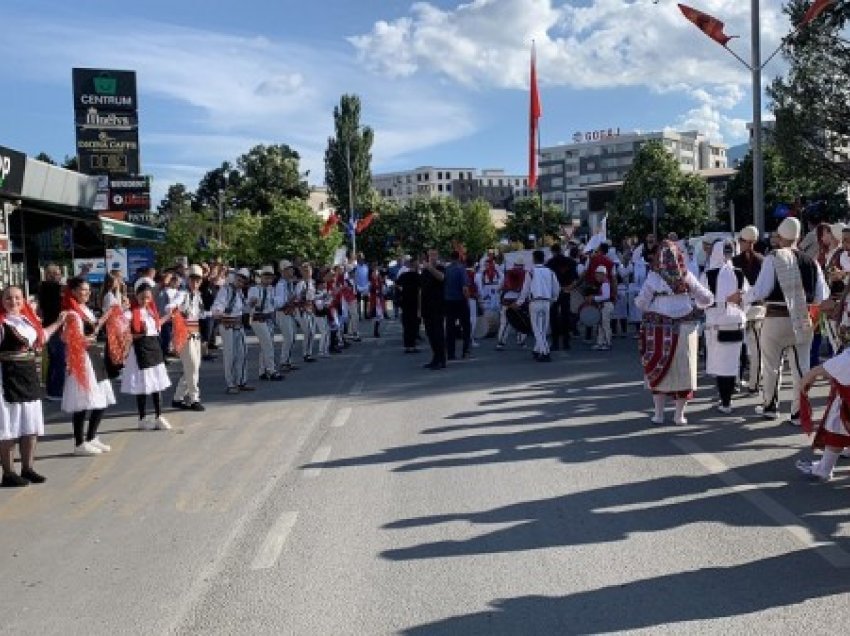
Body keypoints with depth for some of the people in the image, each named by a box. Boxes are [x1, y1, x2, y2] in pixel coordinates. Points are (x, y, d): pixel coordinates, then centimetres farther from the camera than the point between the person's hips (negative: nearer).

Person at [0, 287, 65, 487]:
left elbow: (40, 337, 27)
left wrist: (58, 323, 33)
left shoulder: (28, 319, 11)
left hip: (30, 375, 8)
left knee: (31, 425, 12)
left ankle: (27, 468, 22)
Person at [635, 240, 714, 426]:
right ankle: (679, 415, 12)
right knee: (682, 369, 9)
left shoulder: (653, 277, -8)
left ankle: (659, 414, 12)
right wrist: (697, 304, 25)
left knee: (658, 369, 9)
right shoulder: (686, 276, -2)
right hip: (684, 328, 1)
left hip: (658, 329, -1)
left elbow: (641, 303, -4)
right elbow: (706, 298, 4)